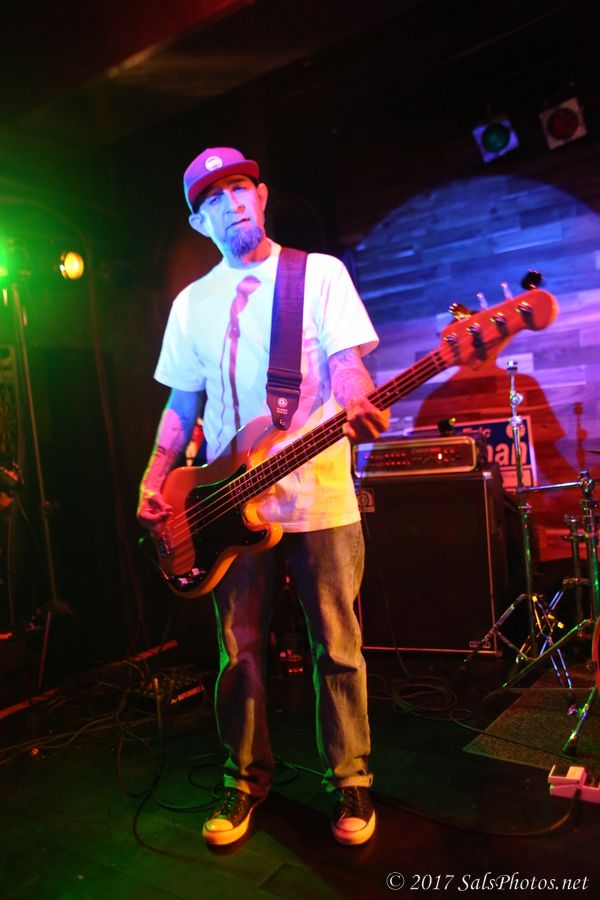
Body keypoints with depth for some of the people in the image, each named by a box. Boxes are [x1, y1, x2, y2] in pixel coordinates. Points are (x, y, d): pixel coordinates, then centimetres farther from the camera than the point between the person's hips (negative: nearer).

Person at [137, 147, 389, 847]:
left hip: (319, 495, -3)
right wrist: (154, 479, 3)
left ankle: (349, 783, 26)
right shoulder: (192, 303, 15)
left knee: (337, 649, 6)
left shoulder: (319, 273, 5)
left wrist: (357, 405, -30)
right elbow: (182, 399, 15)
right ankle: (246, 779, 31)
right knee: (239, 650, 11)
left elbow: (346, 361, -6)